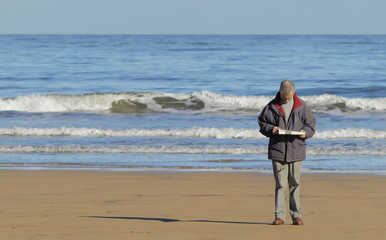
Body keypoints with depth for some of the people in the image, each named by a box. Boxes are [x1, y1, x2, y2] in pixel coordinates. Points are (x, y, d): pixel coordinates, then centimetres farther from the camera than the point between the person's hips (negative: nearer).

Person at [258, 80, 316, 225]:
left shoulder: (301, 106, 6)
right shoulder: (271, 107, 5)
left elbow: (311, 123, 12)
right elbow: (262, 123, 10)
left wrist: (306, 132, -8)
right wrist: (270, 129, -11)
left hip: (296, 151, 1)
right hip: (277, 150, -1)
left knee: (295, 184, 4)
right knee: (280, 185, -2)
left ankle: (296, 215, 9)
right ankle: (279, 216, 1)